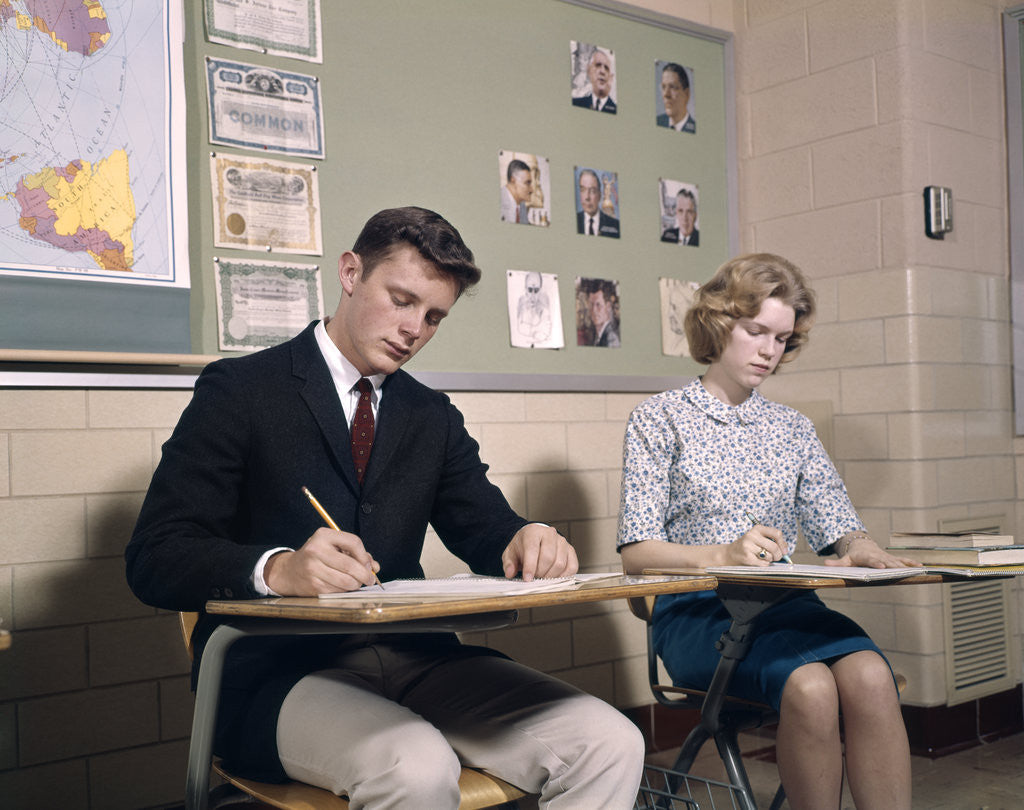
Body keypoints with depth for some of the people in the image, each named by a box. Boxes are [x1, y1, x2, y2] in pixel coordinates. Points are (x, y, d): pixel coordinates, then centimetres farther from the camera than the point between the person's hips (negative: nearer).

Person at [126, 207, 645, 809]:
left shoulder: (434, 416, 18)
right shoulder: (240, 391, 1)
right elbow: (155, 558, -7)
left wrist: (528, 544, -14)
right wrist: (276, 569, -28)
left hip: (412, 656, 5)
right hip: (281, 671, -5)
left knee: (611, 743, -17)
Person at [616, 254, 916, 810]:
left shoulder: (792, 429, 19)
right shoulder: (659, 419, 5)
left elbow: (838, 528, 12)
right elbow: (637, 552, -3)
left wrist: (858, 549, -13)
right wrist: (723, 554, -21)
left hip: (785, 601, 4)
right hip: (696, 609, -4)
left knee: (870, 677, -29)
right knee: (810, 687, -32)